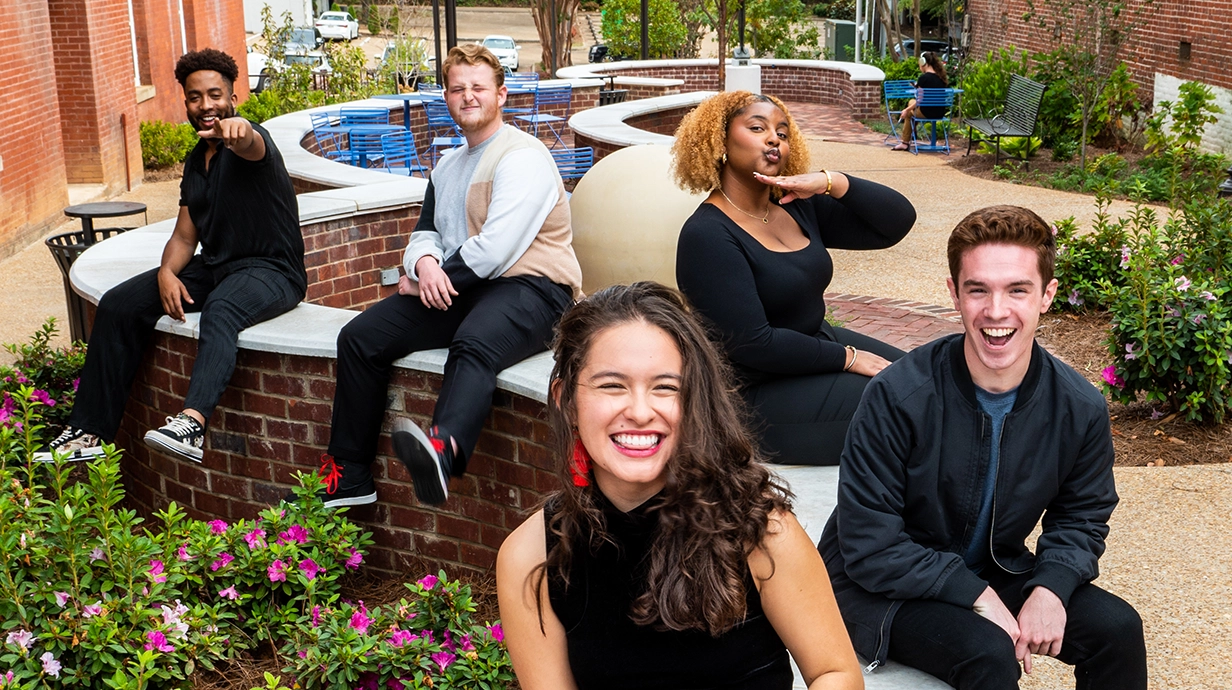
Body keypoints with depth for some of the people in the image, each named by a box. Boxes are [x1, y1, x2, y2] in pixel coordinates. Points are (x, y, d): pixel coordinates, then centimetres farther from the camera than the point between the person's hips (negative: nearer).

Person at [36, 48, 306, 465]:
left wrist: (238, 131, -64)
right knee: (118, 305, -7)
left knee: (221, 308, -41)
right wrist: (167, 272, -9)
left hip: (270, 271, -8)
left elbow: (251, 147, -38)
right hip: (212, 268, 8)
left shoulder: (249, 141, -10)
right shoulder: (196, 160, 15)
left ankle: (192, 423, -62)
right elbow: (185, 235, 14)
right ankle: (89, 433, -4)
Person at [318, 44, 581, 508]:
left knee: (473, 345, -41)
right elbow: (426, 232, 19)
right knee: (360, 338, -6)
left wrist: (431, 277, -5)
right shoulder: (447, 167, 24)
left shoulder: (522, 157, -6)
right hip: (459, 292, 8)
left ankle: (444, 449, -70)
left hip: (531, 288, -8)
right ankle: (348, 477, -3)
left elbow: (495, 248, -16)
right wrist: (425, 264, -7)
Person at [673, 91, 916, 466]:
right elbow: (752, 344, -24)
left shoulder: (797, 207, 5)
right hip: (759, 392, -8)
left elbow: (898, 221, 1)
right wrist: (847, 358, -17)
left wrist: (832, 182, -15)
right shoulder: (707, 236, -18)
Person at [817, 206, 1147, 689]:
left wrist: (1051, 588, -14)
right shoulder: (898, 397, -25)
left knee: (1117, 629, -12)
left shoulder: (1080, 409, -11)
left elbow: (1082, 518, 6)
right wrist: (977, 596, -25)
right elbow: (870, 547, -21)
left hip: (991, 573, 5)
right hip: (883, 589, -5)